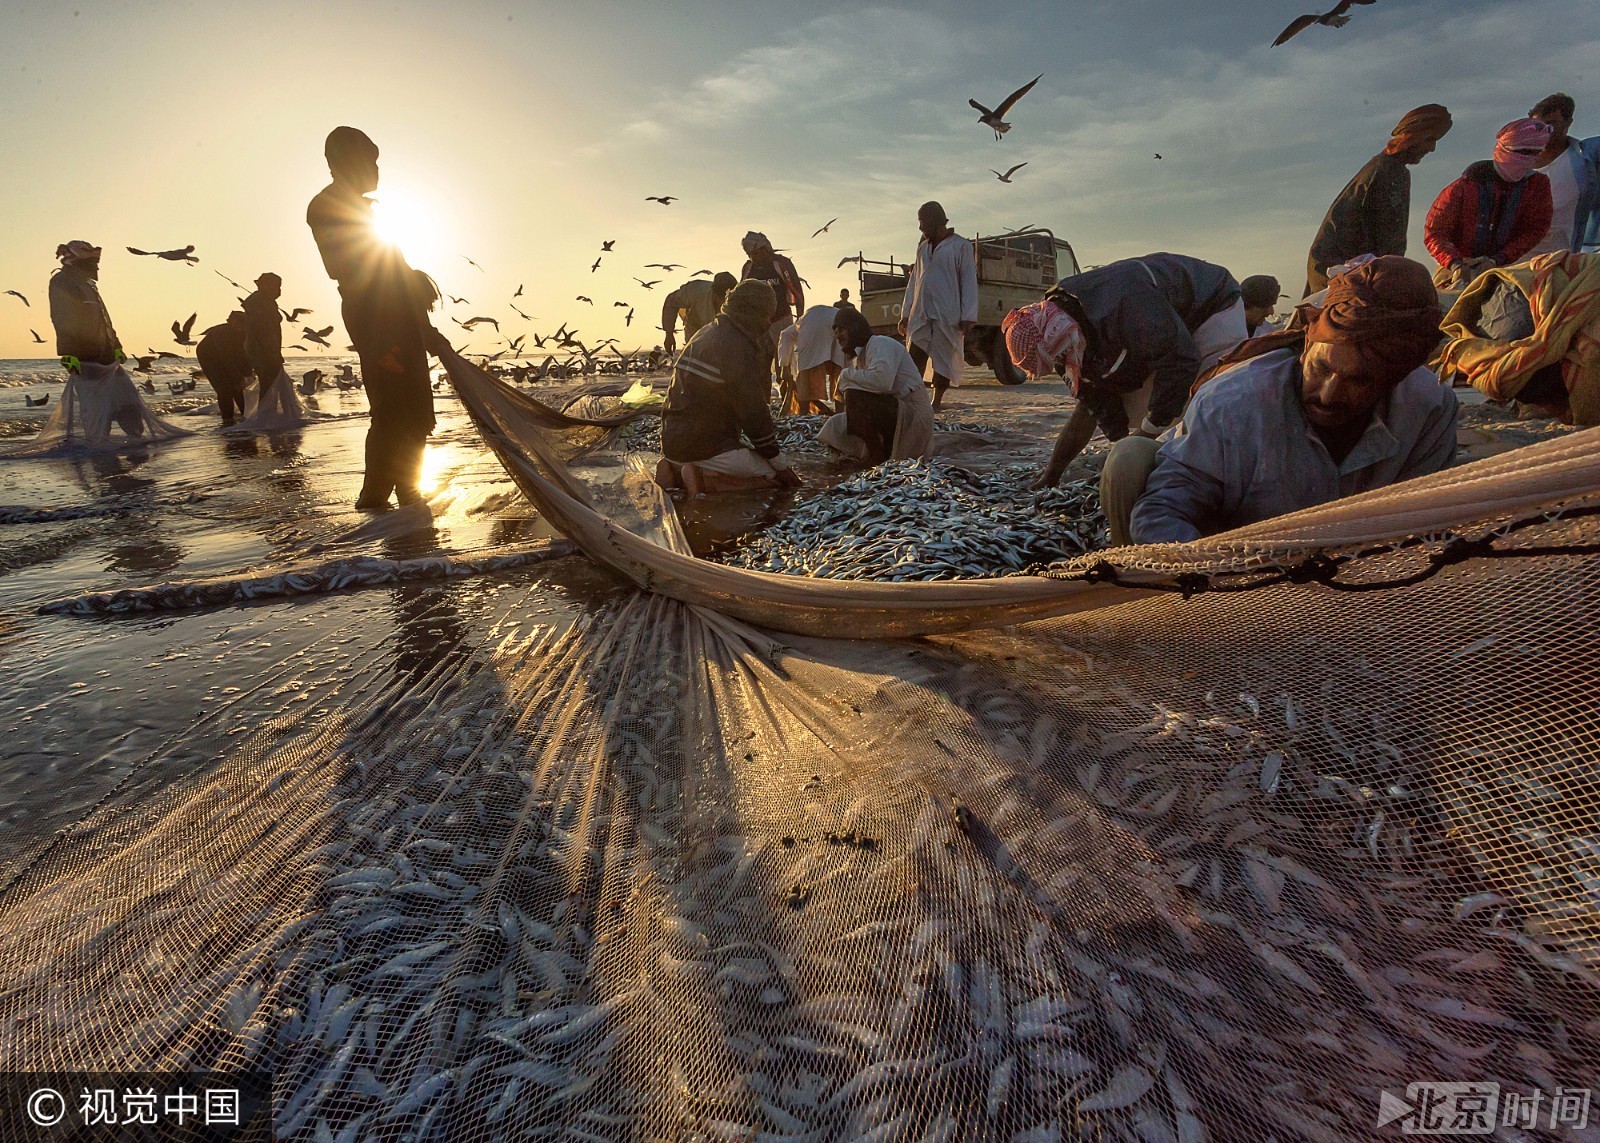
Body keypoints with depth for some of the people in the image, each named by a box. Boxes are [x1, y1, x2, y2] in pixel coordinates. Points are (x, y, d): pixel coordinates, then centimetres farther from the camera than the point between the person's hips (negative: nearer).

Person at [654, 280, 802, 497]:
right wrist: (781, 464, -7)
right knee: (776, 476, -6)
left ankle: (676, 473, 7)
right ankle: (704, 479, -16)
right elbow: (753, 412, -15)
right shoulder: (738, 347, -14)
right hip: (705, 448, -9)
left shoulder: (706, 333, 16)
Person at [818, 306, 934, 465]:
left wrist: (847, 374, -16)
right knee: (835, 425, 5)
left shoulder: (880, 344, -11)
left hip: (913, 416, -9)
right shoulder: (861, 354, 18)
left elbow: (882, 381, -31)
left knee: (855, 396, -27)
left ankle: (878, 459, -15)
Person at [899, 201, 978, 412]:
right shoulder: (923, 248, 18)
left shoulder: (961, 246, 0)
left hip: (947, 316, -5)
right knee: (914, 360, -4)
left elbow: (969, 283, -5)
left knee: (943, 359, 0)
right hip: (920, 315, 5)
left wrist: (968, 317, -12)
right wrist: (905, 313, 14)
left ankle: (936, 403, 9)